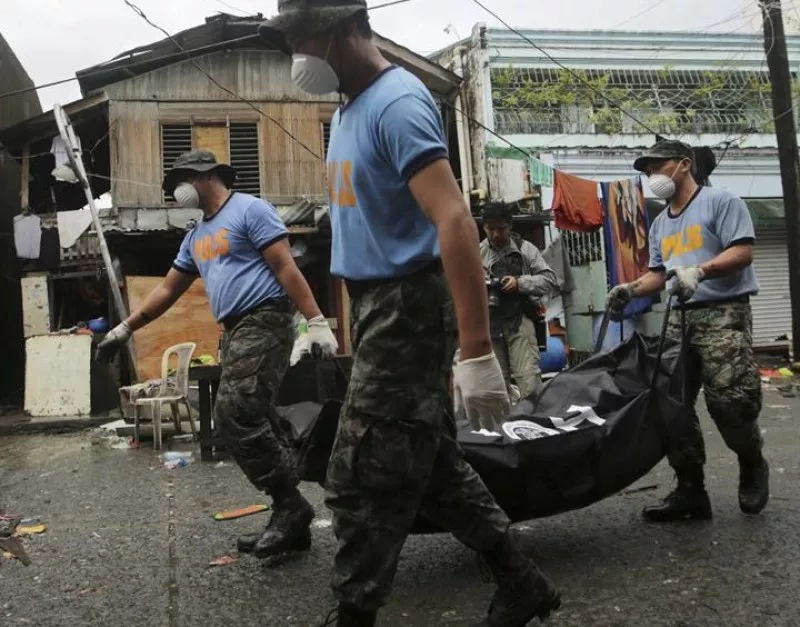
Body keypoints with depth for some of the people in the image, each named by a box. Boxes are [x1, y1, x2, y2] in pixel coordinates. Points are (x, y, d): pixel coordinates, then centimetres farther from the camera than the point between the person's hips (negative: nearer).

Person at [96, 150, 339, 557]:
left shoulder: (250, 210, -3)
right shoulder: (196, 236, 23)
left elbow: (286, 268, -11)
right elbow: (168, 290, 27)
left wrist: (316, 321, -18)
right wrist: (125, 329, 25)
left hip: (264, 323, -9)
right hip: (236, 331, 9)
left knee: (236, 417, -18)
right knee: (260, 424, 6)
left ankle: (290, 505, -9)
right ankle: (291, 517, 10)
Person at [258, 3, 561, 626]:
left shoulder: (396, 102, -16)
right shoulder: (350, 108, 15)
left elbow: (455, 221, -26)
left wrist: (477, 352, -32)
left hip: (407, 308, -10)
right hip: (380, 307, 10)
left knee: (365, 479, -2)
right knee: (434, 465, 15)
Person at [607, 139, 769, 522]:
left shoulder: (720, 201, -2)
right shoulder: (660, 225, 21)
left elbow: (742, 251, -12)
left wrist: (699, 270, -26)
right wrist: (631, 289, 0)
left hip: (724, 313, -7)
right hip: (681, 318, 7)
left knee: (728, 400, -14)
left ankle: (752, 466, 17)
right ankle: (690, 490, 8)